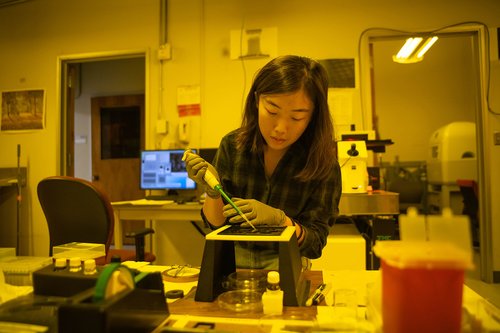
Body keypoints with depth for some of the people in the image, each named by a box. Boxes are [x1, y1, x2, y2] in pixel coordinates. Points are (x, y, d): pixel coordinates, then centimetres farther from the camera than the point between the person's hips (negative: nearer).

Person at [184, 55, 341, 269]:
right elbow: (216, 222, 0)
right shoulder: (232, 145, -8)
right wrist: (212, 192, -21)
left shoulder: (323, 163, -14)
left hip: (284, 266, 1)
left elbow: (315, 244, -8)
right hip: (232, 260, 0)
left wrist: (279, 219, -25)